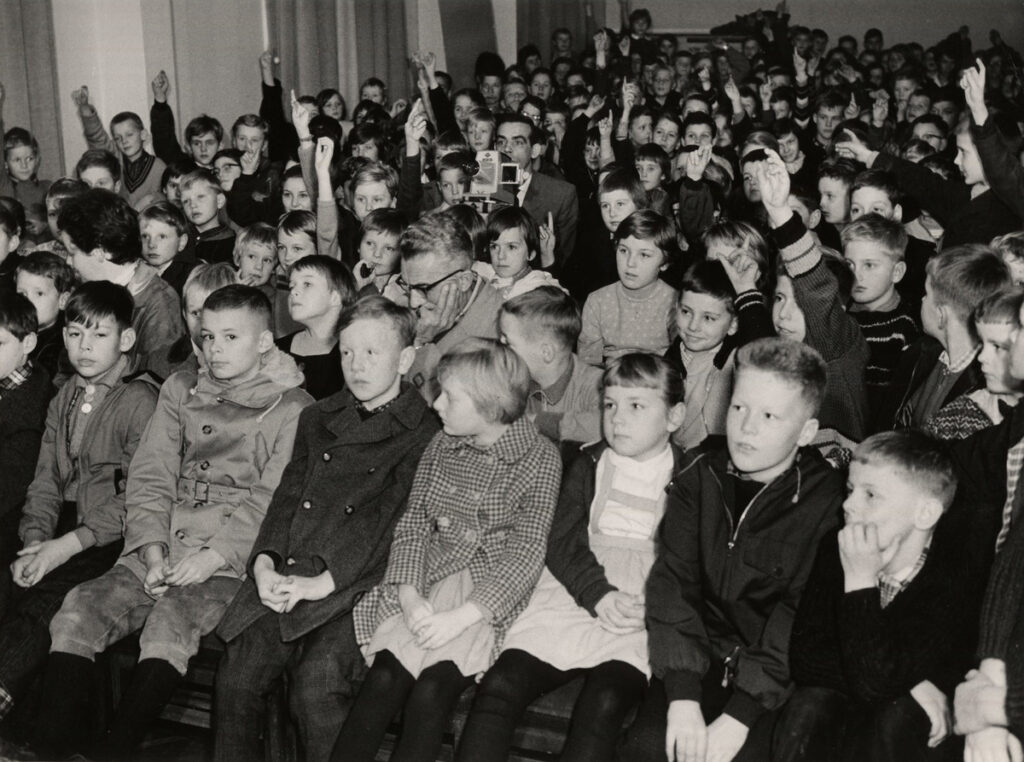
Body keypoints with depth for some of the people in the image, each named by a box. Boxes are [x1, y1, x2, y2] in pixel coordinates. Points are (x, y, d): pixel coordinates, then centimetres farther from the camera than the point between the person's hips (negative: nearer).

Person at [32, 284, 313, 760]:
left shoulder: (291, 408, 2)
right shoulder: (180, 390, 16)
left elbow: (271, 499, -6)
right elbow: (149, 477, 10)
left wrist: (214, 554, -17)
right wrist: (153, 551, -4)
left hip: (229, 564, -5)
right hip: (158, 554, 5)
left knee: (169, 625, -32)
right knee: (76, 615, -18)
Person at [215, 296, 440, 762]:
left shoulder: (425, 435, 1)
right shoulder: (318, 418, 22)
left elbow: (389, 522, -8)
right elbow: (288, 494, 15)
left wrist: (321, 582, -17)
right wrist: (264, 563, -2)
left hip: (355, 589, -5)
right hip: (283, 584, 5)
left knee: (316, 686, -26)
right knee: (236, 677, -15)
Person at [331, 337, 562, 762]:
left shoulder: (540, 459, -5)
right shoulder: (441, 445, 10)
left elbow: (526, 555, -11)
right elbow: (412, 524, 7)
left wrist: (458, 618, -20)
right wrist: (410, 597, -11)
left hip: (489, 598, -4)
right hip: (426, 586, 4)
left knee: (431, 690, -24)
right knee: (385, 676, -20)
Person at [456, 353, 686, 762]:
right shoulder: (588, 464, 15)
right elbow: (562, 542, 6)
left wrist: (647, 605, -16)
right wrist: (598, 594, -11)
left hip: (638, 619, -3)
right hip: (572, 599, 3)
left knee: (603, 703, -30)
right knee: (499, 685, -18)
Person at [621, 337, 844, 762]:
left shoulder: (826, 500, -11)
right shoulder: (700, 472, 0)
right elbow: (672, 580, -7)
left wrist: (741, 715, -24)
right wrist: (682, 695, -18)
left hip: (776, 677, -2)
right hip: (701, 658, 3)